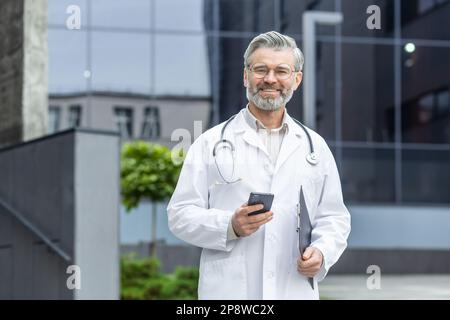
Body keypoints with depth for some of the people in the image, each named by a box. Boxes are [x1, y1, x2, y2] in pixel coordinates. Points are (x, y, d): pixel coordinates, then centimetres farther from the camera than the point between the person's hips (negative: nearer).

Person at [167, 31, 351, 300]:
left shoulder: (315, 146, 15)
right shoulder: (211, 143, 6)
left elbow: (334, 217, 16)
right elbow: (180, 214, 2)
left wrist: (322, 252, -5)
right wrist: (230, 226, -15)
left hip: (296, 290, 3)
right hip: (229, 291, -2)